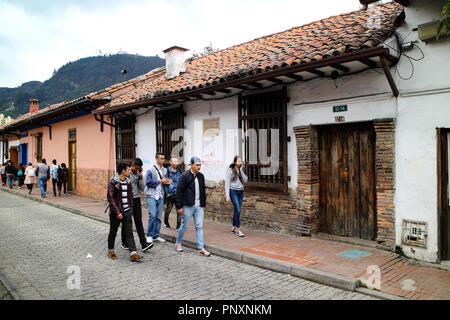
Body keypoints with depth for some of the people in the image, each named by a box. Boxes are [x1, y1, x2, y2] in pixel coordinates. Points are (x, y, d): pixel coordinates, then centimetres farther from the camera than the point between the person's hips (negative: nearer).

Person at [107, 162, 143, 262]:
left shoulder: (128, 181, 8)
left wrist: (131, 208, 12)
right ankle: (110, 251, 31)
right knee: (113, 232, 12)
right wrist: (117, 212, -19)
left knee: (129, 233, 0)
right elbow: (110, 198, -15)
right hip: (116, 212, -5)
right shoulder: (113, 182, -12)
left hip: (127, 211, 5)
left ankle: (133, 254, -2)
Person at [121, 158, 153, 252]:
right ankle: (124, 242, 23)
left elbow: (142, 188, 2)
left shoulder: (138, 174, 7)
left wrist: (140, 176, -8)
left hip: (136, 200, 3)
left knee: (139, 222, -1)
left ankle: (144, 243, -5)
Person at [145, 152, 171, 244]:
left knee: (158, 216, 8)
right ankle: (149, 235, 1)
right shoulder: (151, 170, -8)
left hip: (160, 196, 6)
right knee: (153, 215, -12)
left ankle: (156, 235, 17)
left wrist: (167, 182, -2)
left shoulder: (165, 170, 11)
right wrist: (160, 181, -15)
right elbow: (148, 182, -15)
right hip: (151, 195, -6)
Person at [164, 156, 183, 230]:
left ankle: (178, 226, 5)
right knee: (168, 209, 10)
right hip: (170, 194, -2)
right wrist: (167, 193, -7)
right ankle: (166, 222, 35)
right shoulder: (167, 171, -6)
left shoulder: (179, 171, 5)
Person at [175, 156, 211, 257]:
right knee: (185, 226, 6)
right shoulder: (184, 175, -9)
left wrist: (203, 205, 15)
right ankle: (178, 243, 29)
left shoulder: (201, 176, 10)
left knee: (199, 226, 3)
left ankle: (200, 248, 7)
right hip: (188, 206, -5)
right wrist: (179, 207, -12)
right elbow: (179, 191, -10)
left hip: (198, 206, 5)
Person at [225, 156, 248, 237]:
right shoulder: (230, 170, -7)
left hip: (240, 191, 6)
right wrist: (227, 196, -12)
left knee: (237, 210, 9)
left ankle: (234, 228, 22)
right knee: (238, 210, -14)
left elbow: (245, 180, -4)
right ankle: (238, 229, -8)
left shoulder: (241, 170, 10)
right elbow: (227, 183, -8)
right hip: (233, 191, -6)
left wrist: (241, 170, -7)